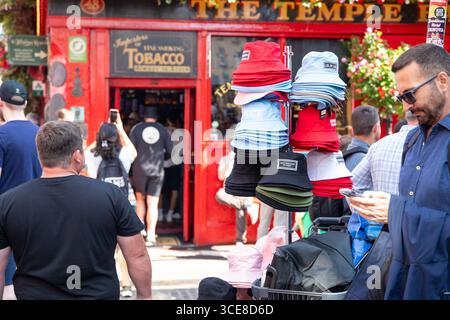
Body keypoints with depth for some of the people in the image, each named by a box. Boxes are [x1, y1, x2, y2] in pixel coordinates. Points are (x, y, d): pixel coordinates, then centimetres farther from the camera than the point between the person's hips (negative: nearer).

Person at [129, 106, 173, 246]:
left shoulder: (136, 128, 0)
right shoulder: (162, 129, 3)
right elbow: (170, 151, 3)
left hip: (139, 168, 0)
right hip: (157, 169, 0)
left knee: (140, 199, 19)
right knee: (152, 203, -1)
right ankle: (151, 235, -8)